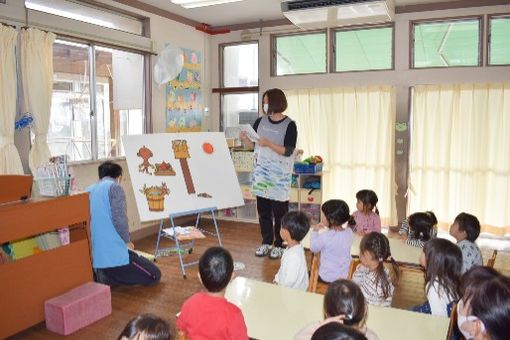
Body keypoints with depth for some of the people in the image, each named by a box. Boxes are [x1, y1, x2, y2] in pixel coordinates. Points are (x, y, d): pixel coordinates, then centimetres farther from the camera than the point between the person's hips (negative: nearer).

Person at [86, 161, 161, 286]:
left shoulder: (89, 190, 15)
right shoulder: (114, 187, -6)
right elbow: (119, 219, -18)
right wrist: (127, 241, -1)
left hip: (94, 254, 8)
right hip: (114, 252, -8)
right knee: (154, 275, 3)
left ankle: (99, 274, 7)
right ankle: (107, 278, -8)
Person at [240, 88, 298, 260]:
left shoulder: (289, 125, -6)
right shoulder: (260, 121, 7)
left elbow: (288, 151, -13)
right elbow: (253, 145, 11)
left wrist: (269, 144, -24)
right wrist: (245, 139, -9)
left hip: (280, 174, -4)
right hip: (261, 172, 5)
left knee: (279, 211, 2)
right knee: (263, 209, 10)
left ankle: (279, 245, 16)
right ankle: (266, 242, 24)